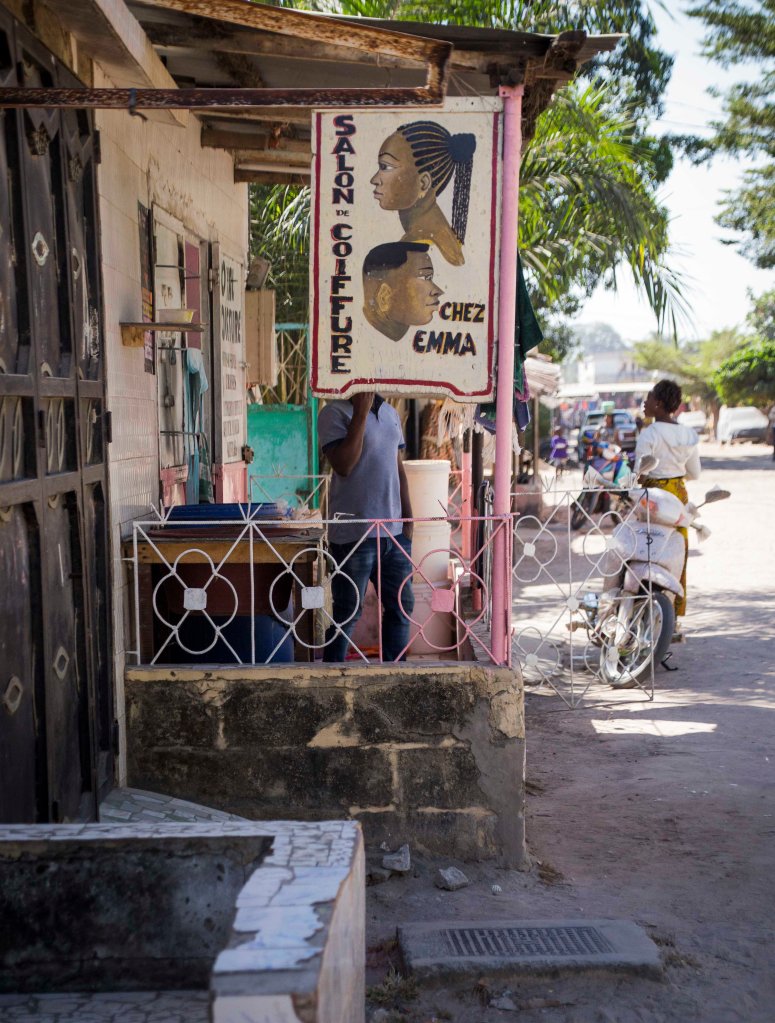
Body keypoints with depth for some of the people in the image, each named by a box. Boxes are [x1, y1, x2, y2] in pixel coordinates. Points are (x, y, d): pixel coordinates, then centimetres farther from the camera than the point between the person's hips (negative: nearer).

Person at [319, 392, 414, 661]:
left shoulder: (390, 413, 13)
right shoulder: (335, 413, -8)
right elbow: (343, 465, -21)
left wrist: (407, 516, 10)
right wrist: (361, 412, -21)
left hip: (394, 531, 7)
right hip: (354, 534, -7)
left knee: (401, 605, 12)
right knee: (347, 613, 1)